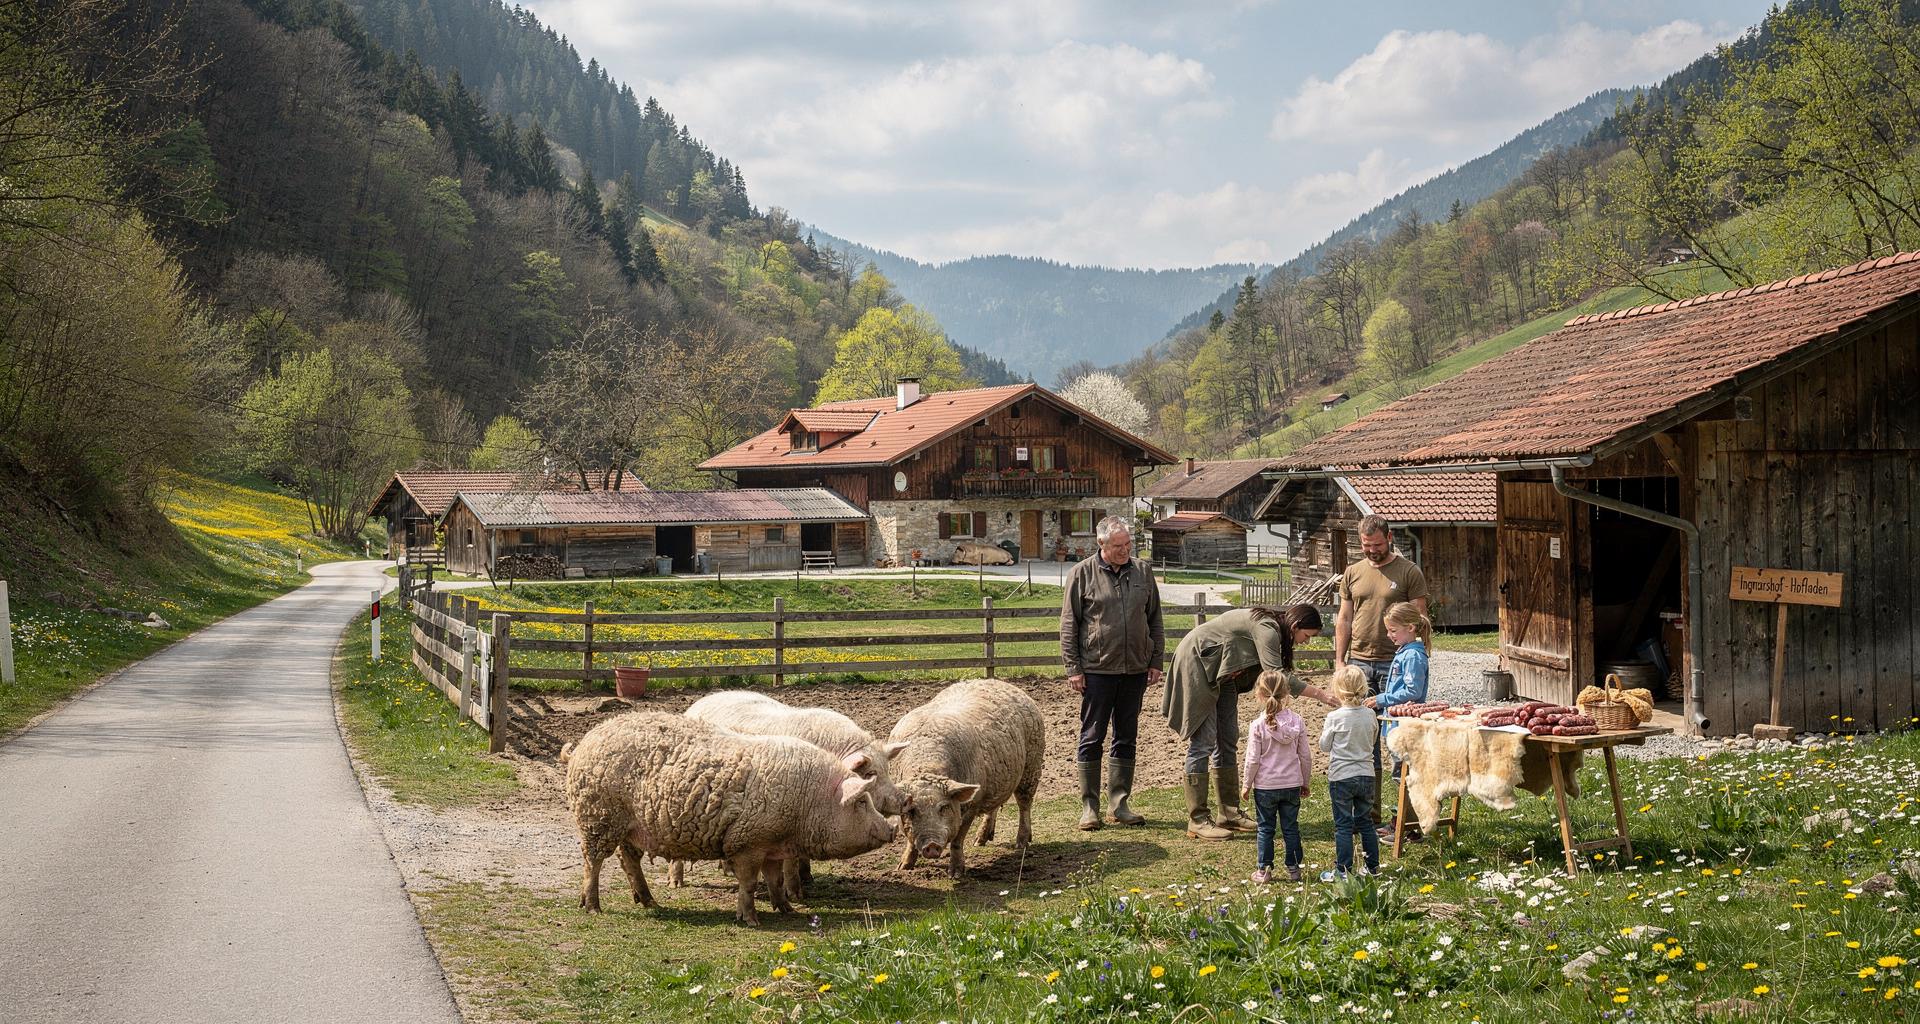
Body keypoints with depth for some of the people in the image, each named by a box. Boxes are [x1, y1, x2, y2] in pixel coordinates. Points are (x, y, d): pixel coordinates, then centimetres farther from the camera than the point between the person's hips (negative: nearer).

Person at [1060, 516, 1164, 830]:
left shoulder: (1142, 572, 7)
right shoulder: (1082, 574, -4)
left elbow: (1155, 621, 14)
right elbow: (1069, 625, -2)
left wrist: (1156, 661, 9)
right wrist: (1073, 668, -6)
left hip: (1135, 670, 4)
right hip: (1097, 670, -4)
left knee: (1126, 738, 9)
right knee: (1092, 738, 1)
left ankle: (1119, 803, 17)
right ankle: (1089, 806, 7)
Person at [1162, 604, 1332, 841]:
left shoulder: (1271, 627, 7)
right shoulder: (1266, 628, -23)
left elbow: (1277, 670, 9)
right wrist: (1317, 693, -29)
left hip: (1221, 673, 11)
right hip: (1197, 663, -11)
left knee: (1227, 741, 9)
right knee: (1203, 742, -11)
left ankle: (1229, 813, 13)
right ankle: (1198, 821, -9)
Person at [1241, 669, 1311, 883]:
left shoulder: (1257, 725, -14)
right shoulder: (1297, 722, -4)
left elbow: (1253, 760, -11)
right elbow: (1305, 756, 2)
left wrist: (1247, 784, 2)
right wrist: (1305, 782, 15)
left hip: (1265, 786, -3)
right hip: (1292, 785, 3)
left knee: (1265, 828, 8)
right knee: (1291, 827, 12)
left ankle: (1264, 869, 11)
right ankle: (1294, 868, 17)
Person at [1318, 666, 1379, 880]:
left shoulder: (1335, 718, -15)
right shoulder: (1369, 714, -2)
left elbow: (1324, 745, -4)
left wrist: (1324, 732, 12)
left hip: (1341, 776, -4)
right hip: (1366, 775, 4)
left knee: (1343, 826, 2)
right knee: (1365, 822, 16)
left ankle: (1343, 870, 4)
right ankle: (1373, 866, 21)